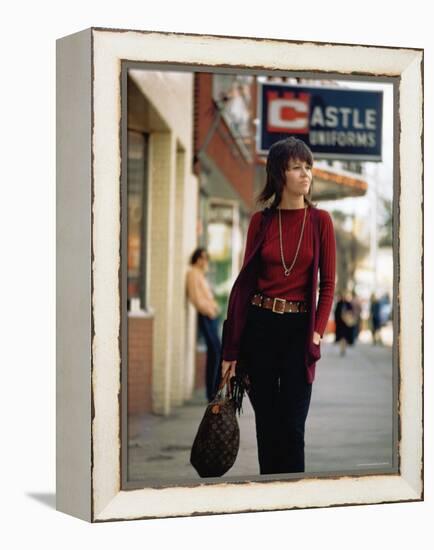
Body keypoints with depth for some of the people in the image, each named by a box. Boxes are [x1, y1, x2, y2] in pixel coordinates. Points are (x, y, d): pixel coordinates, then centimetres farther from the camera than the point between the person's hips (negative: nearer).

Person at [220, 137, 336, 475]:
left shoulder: (320, 221, 1)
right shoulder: (261, 221, 3)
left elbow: (328, 284, 3)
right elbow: (245, 280, 3)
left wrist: (318, 332, -10)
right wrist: (232, 349, 1)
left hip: (299, 327, -1)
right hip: (259, 324, 1)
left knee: (292, 428, -1)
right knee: (266, 424, 8)